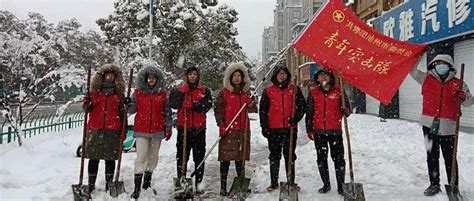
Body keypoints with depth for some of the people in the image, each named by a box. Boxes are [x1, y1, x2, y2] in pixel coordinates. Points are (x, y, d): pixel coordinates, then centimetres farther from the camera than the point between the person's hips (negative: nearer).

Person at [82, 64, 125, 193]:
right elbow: (88, 109, 15)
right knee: (93, 158, 4)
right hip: (95, 129, 1)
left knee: (110, 158, 3)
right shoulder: (95, 91, 9)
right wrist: (86, 104, -8)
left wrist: (123, 130, 0)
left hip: (112, 130, -1)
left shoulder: (119, 94, 8)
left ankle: (109, 185, 12)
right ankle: (91, 184, 15)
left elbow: (122, 113, 8)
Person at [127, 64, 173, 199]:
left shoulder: (163, 93, 3)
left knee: (153, 157, 11)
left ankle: (147, 182, 28)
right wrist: (128, 104, -16)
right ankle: (137, 187, 0)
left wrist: (168, 129, 5)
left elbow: (167, 112, 7)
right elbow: (133, 110, 5)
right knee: (141, 157, -7)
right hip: (141, 130, -1)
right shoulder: (138, 92, 2)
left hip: (157, 130, 2)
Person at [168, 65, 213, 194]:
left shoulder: (205, 91, 8)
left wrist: (191, 104, -18)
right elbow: (173, 104, -8)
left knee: (199, 156, 5)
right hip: (183, 127, 0)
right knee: (182, 155, 4)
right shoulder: (178, 90, 8)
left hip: (199, 128, 0)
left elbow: (207, 106, -9)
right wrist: (182, 91, -16)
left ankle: (198, 183, 14)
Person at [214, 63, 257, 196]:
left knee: (240, 157, 8)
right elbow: (218, 109, -1)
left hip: (243, 129, 3)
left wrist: (251, 103, -10)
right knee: (225, 158, -1)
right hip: (227, 130, -3)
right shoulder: (224, 92, 2)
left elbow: (253, 110, 11)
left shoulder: (246, 92, 13)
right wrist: (221, 125, -10)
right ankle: (223, 186, 7)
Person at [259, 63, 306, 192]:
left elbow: (302, 105, 8)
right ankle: (274, 182, 16)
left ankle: (291, 181, 19)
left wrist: (296, 118, -8)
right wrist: (264, 127, -1)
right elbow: (263, 110, 5)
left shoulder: (294, 90, 5)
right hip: (273, 129, 0)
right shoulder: (268, 90, 5)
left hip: (290, 128, 0)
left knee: (290, 155, 8)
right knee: (274, 156, 7)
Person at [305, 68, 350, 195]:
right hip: (319, 132, 2)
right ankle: (326, 184, 24)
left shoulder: (338, 90, 2)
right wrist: (309, 129, 5)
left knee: (338, 158, 1)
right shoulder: (313, 92, 6)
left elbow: (346, 106, 7)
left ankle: (341, 185, 13)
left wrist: (346, 111, -17)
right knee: (321, 159, 10)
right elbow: (309, 112, 8)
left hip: (335, 131, -2)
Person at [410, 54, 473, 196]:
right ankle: (434, 184, 19)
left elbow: (469, 102, 8)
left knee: (450, 158, 3)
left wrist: (464, 97, -15)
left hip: (448, 127, -2)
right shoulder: (426, 79, 8)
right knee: (432, 156, 9)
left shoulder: (457, 84, 4)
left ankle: (453, 186, 15)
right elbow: (412, 69, 13)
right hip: (429, 125, 2)